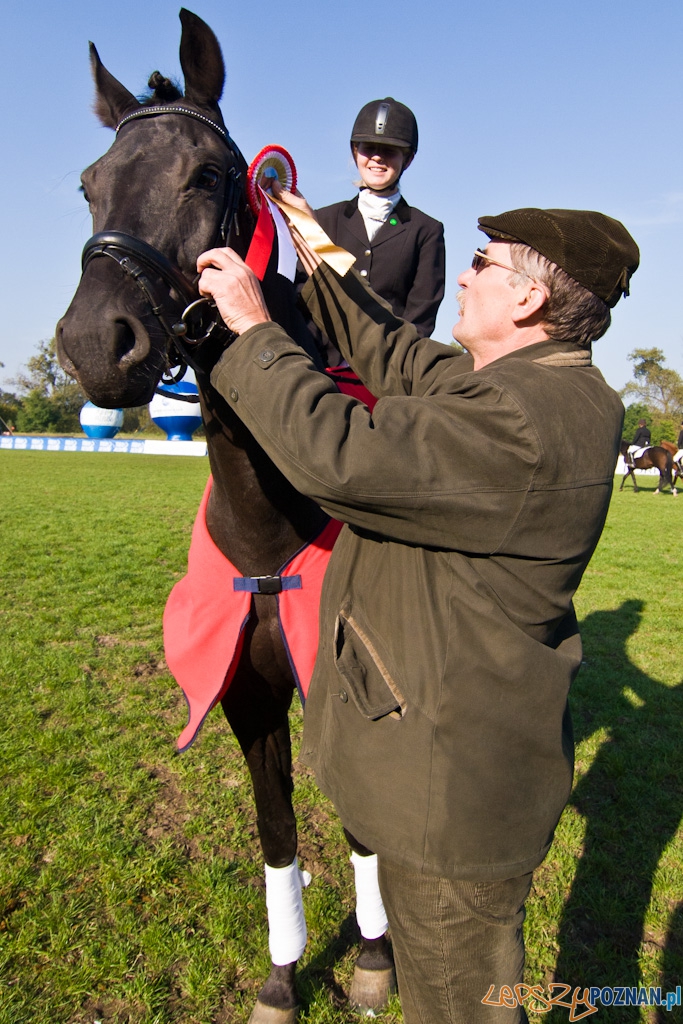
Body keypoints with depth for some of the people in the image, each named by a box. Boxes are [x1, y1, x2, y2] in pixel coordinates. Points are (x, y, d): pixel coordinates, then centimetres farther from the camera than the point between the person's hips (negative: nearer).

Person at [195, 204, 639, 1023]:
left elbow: (336, 454, -33)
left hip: (453, 780, -10)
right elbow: (401, 361, 12)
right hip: (459, 753, 10)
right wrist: (320, 265, 16)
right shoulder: (545, 388, 5)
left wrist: (253, 328, -19)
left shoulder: (524, 420, -29)